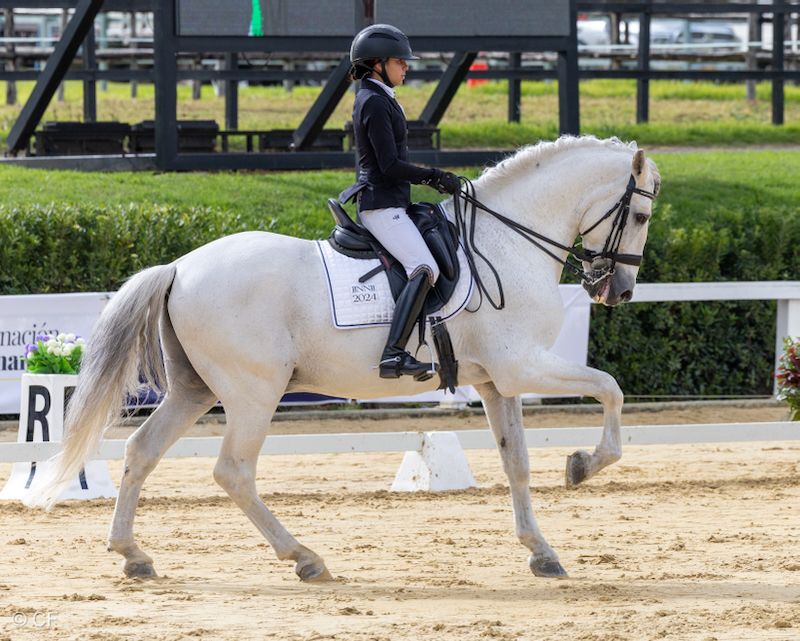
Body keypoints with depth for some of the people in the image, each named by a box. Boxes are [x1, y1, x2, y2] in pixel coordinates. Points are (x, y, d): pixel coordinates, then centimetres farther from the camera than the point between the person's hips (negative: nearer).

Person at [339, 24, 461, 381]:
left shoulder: (376, 100, 19)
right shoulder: (375, 103, -13)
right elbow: (390, 165, -19)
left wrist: (434, 180, 19)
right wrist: (434, 177, -12)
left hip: (386, 204, 11)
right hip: (382, 205, -11)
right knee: (424, 269, -26)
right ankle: (393, 355, -38)